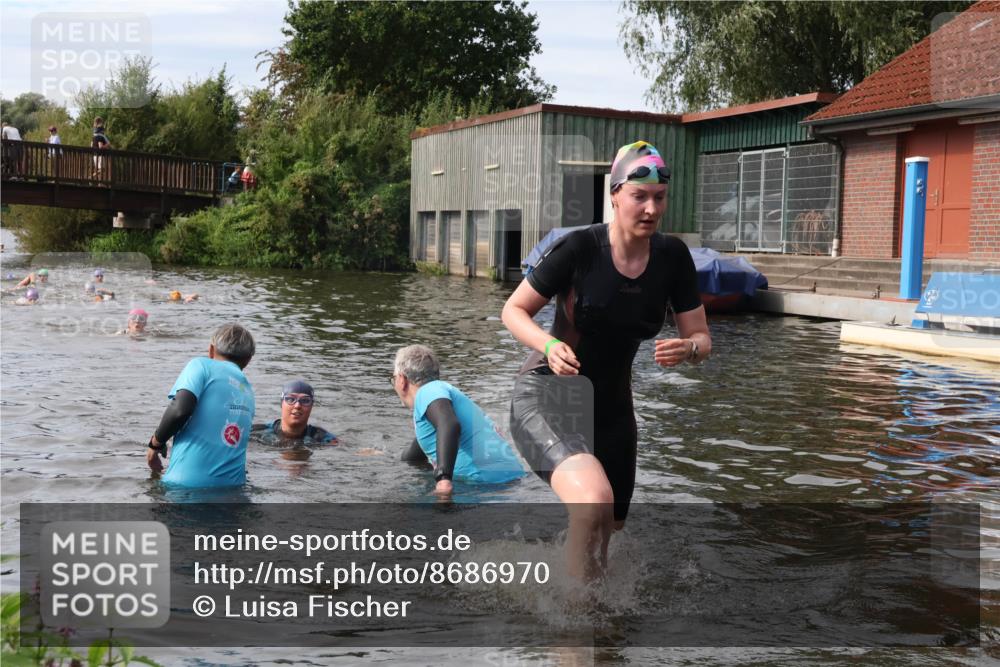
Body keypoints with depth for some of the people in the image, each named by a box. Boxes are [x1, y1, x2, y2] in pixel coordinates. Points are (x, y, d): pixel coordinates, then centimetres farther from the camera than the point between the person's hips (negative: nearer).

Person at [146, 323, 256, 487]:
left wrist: (156, 443, 0)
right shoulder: (248, 391, 18)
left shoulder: (202, 365, 1)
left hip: (188, 482, -5)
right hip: (232, 484, 5)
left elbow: (180, 409, -17)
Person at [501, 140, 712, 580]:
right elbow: (513, 310, -7)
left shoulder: (673, 257, -4)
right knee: (594, 501, -34)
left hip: (611, 405, 6)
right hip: (546, 394, -6)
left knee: (605, 531, 18)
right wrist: (549, 345, -27)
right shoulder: (579, 248, -16)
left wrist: (687, 349, -22)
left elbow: (701, 338, 2)